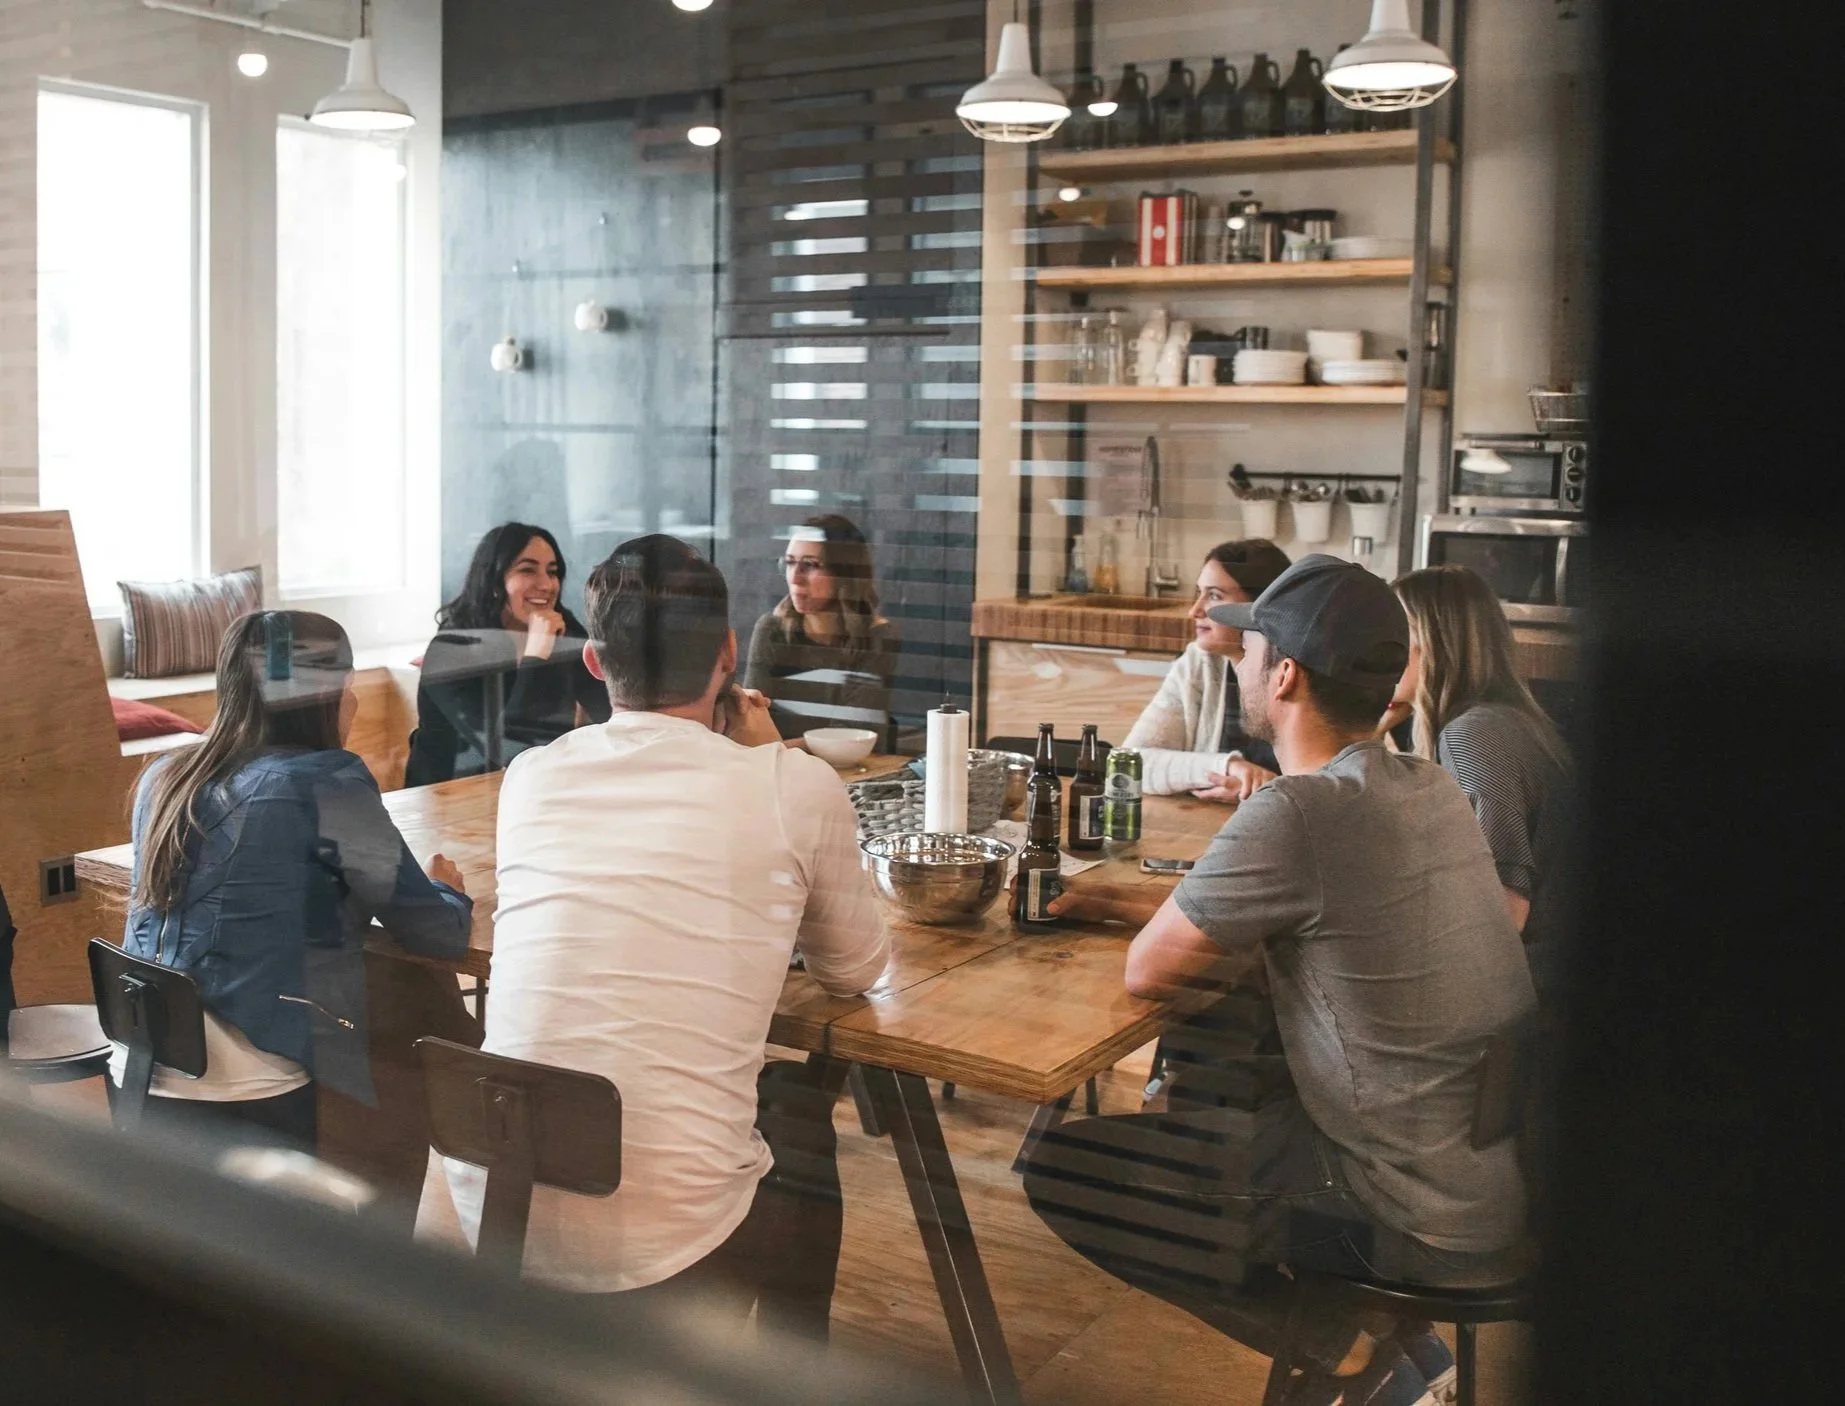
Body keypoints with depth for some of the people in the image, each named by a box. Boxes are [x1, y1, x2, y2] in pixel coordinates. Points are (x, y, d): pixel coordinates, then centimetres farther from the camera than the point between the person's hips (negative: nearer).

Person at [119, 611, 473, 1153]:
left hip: (137, 1081, 7)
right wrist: (450, 893, 14)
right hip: (249, 1103, -7)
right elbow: (437, 935, -6)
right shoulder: (326, 783, -13)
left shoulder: (164, 778, 7)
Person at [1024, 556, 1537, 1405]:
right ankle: (1393, 1335, 20)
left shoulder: (1296, 815, -24)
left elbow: (1149, 970, -13)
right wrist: (1129, 902, 13)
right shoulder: (1429, 789, 3)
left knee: (1058, 1173, -3)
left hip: (1426, 1223, -8)